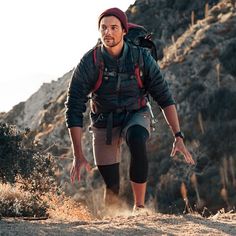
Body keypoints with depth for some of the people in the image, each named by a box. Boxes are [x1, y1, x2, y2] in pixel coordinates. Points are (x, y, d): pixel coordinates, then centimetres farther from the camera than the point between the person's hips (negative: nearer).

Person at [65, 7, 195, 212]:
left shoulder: (142, 57, -17)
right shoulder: (90, 62, -20)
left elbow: (165, 97, -8)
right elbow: (74, 109, -17)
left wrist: (178, 137, -16)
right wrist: (78, 156, -21)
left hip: (136, 116, 0)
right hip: (105, 122, 1)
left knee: (137, 141, -36)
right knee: (112, 187, -2)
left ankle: (139, 207, -28)